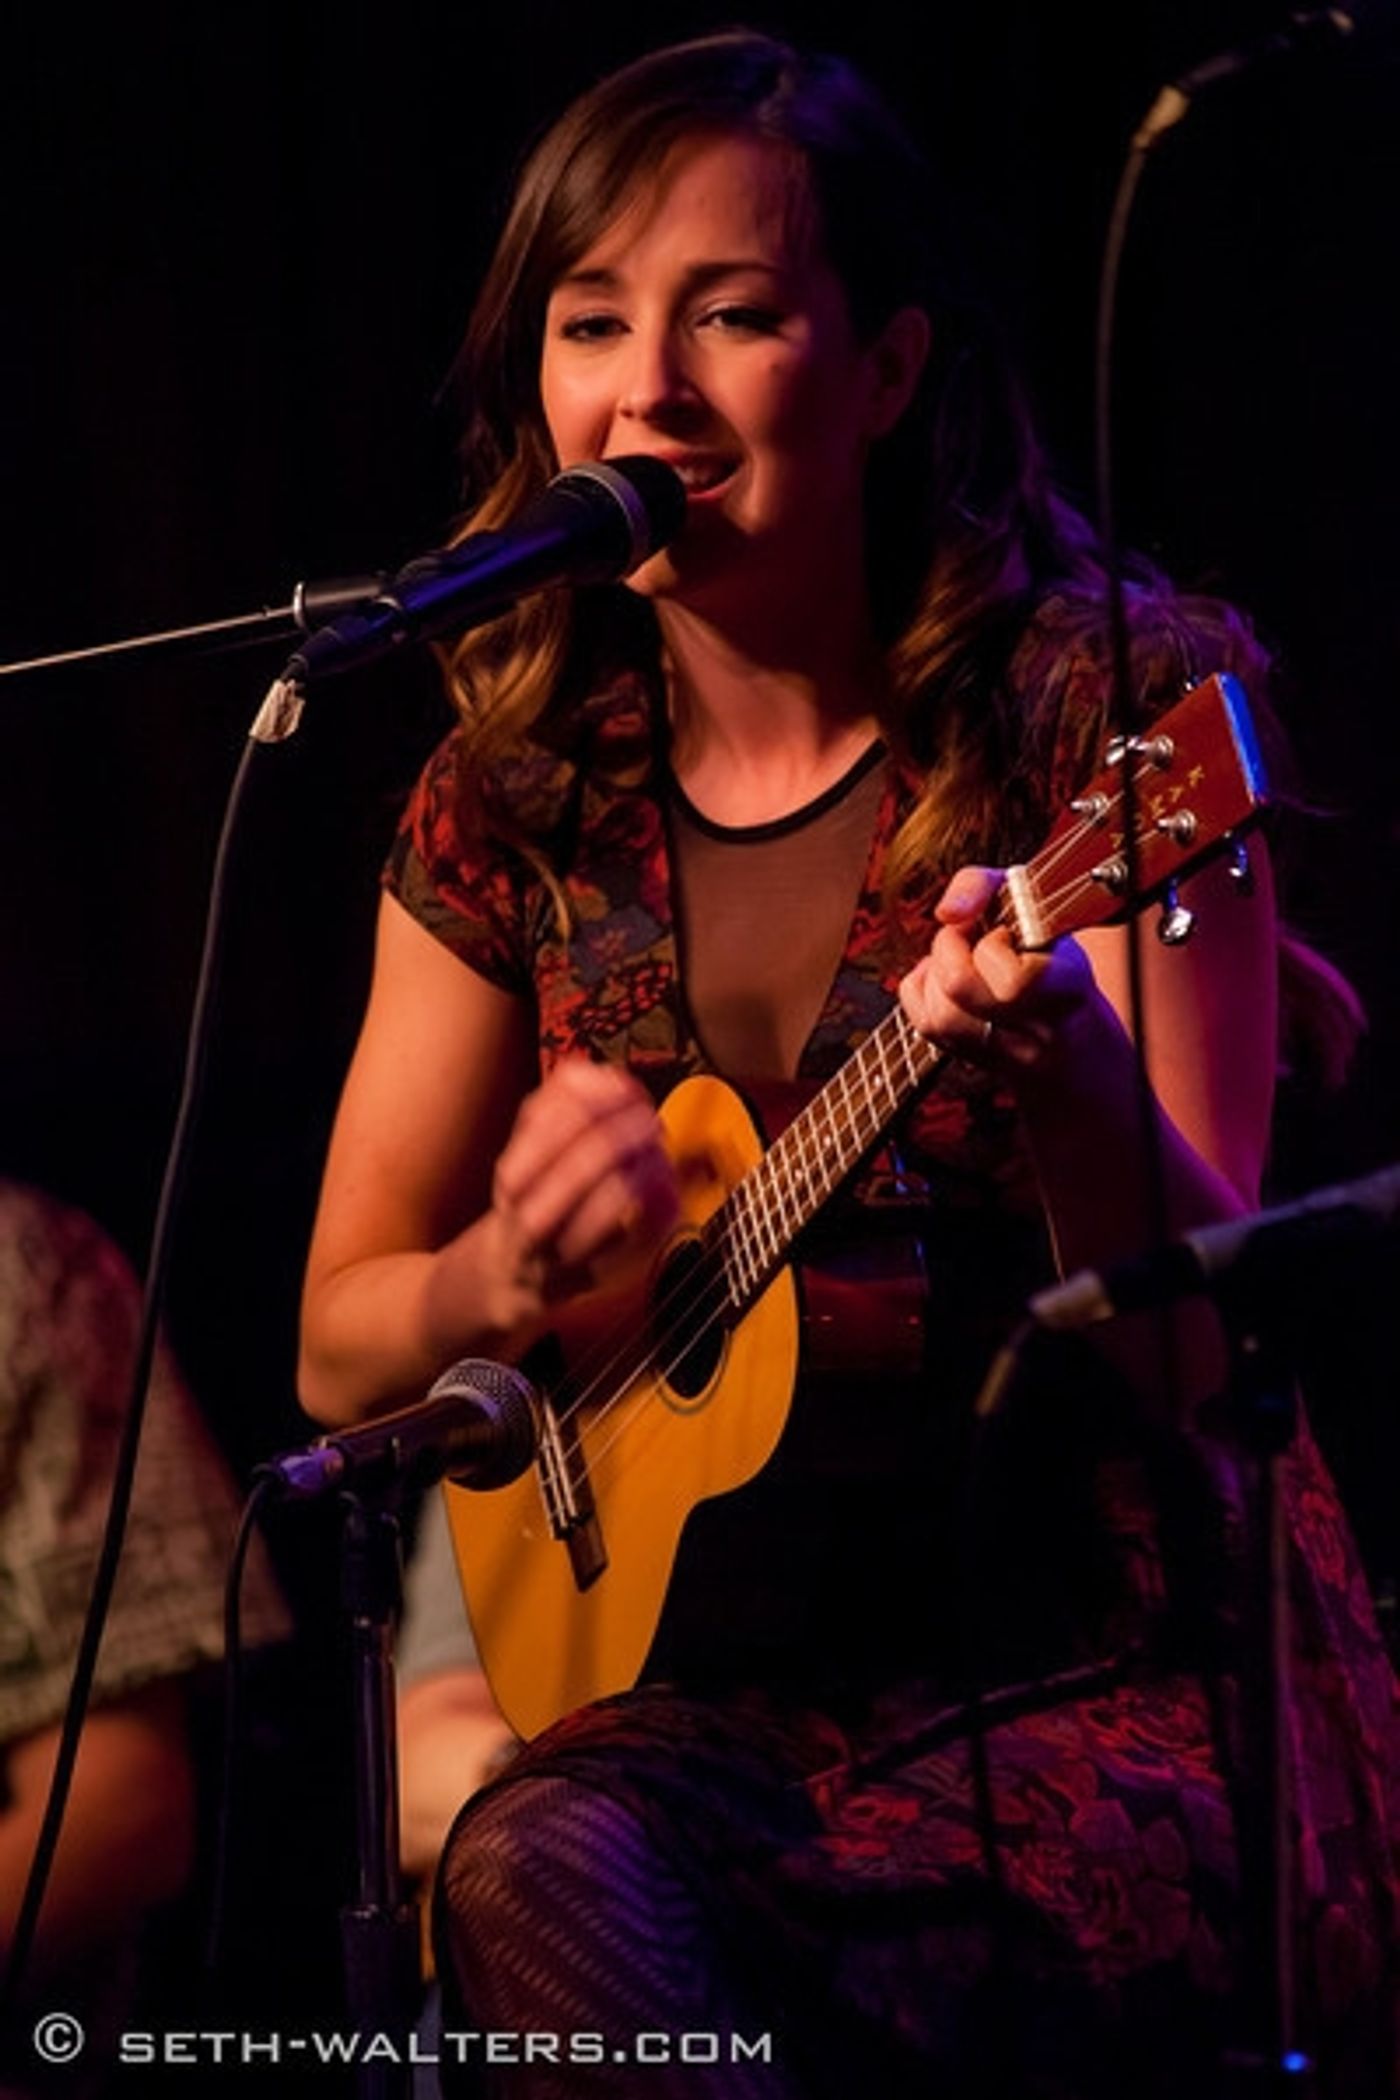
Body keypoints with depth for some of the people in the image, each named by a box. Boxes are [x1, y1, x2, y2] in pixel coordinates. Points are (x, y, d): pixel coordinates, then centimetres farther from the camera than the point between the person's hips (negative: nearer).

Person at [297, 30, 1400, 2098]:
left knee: (568, 1899, -29)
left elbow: (1203, 1345, -12)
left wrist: (1057, 1070, -33)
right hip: (760, 1674, 4)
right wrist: (514, 1270, -11)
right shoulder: (519, 805, 5)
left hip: (1134, 1669, -3)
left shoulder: (1106, 703, -7)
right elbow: (340, 1341, 13)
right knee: (535, 1868, -30)